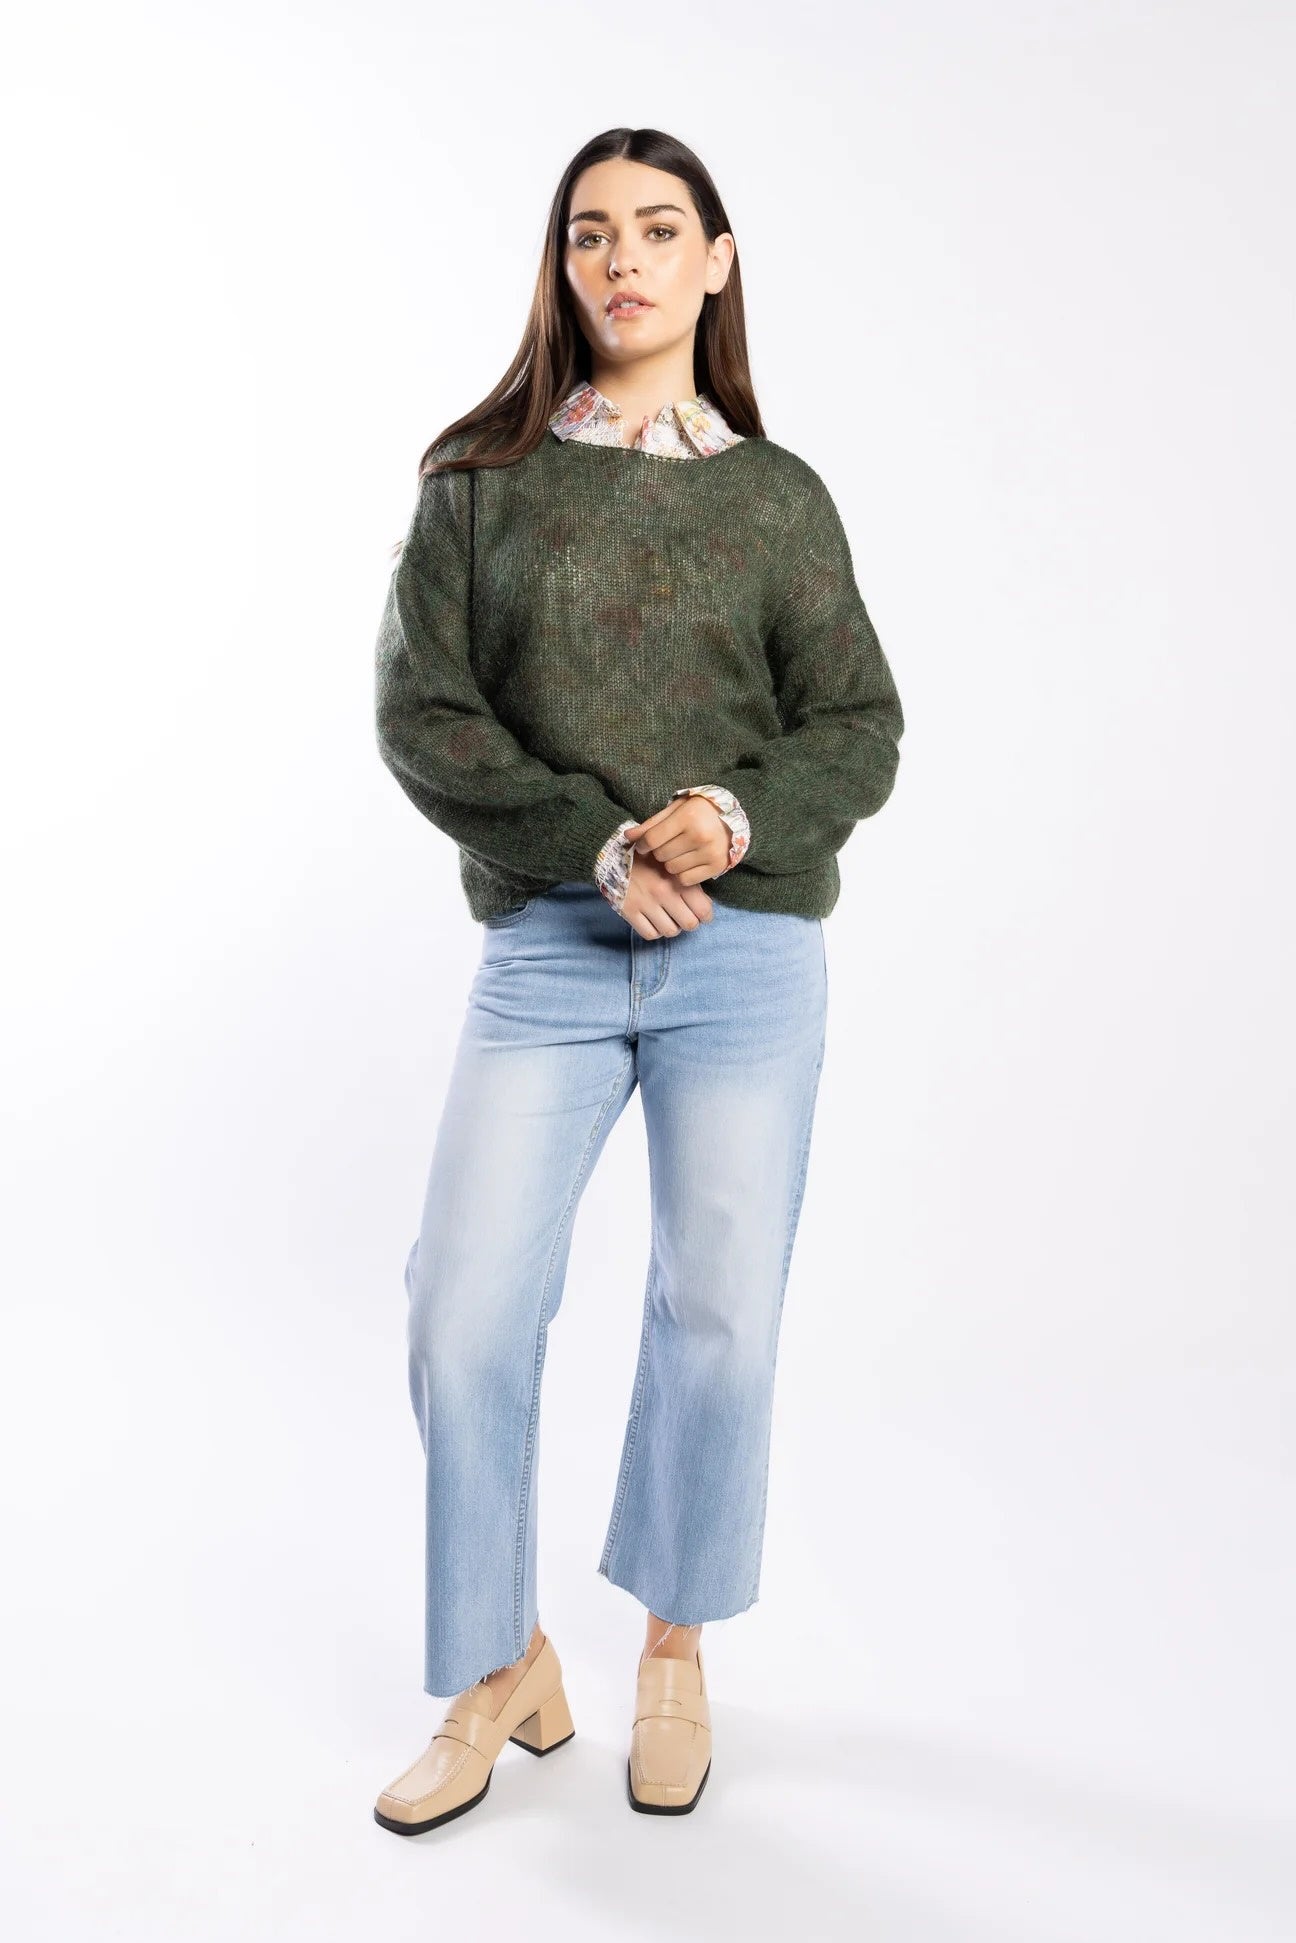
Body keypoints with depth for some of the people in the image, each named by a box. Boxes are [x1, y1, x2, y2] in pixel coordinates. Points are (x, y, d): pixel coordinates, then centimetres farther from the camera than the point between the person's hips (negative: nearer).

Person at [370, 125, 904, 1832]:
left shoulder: (777, 496, 9)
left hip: (749, 954, 1)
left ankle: (675, 1648, 28)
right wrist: (602, 847, -13)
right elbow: (420, 713, -1)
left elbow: (861, 730, 4)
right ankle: (504, 1672, 17)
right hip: (546, 951, 0)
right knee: (465, 1312, -5)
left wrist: (734, 819, -16)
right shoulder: (481, 480, 7)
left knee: (718, 1317, 4)